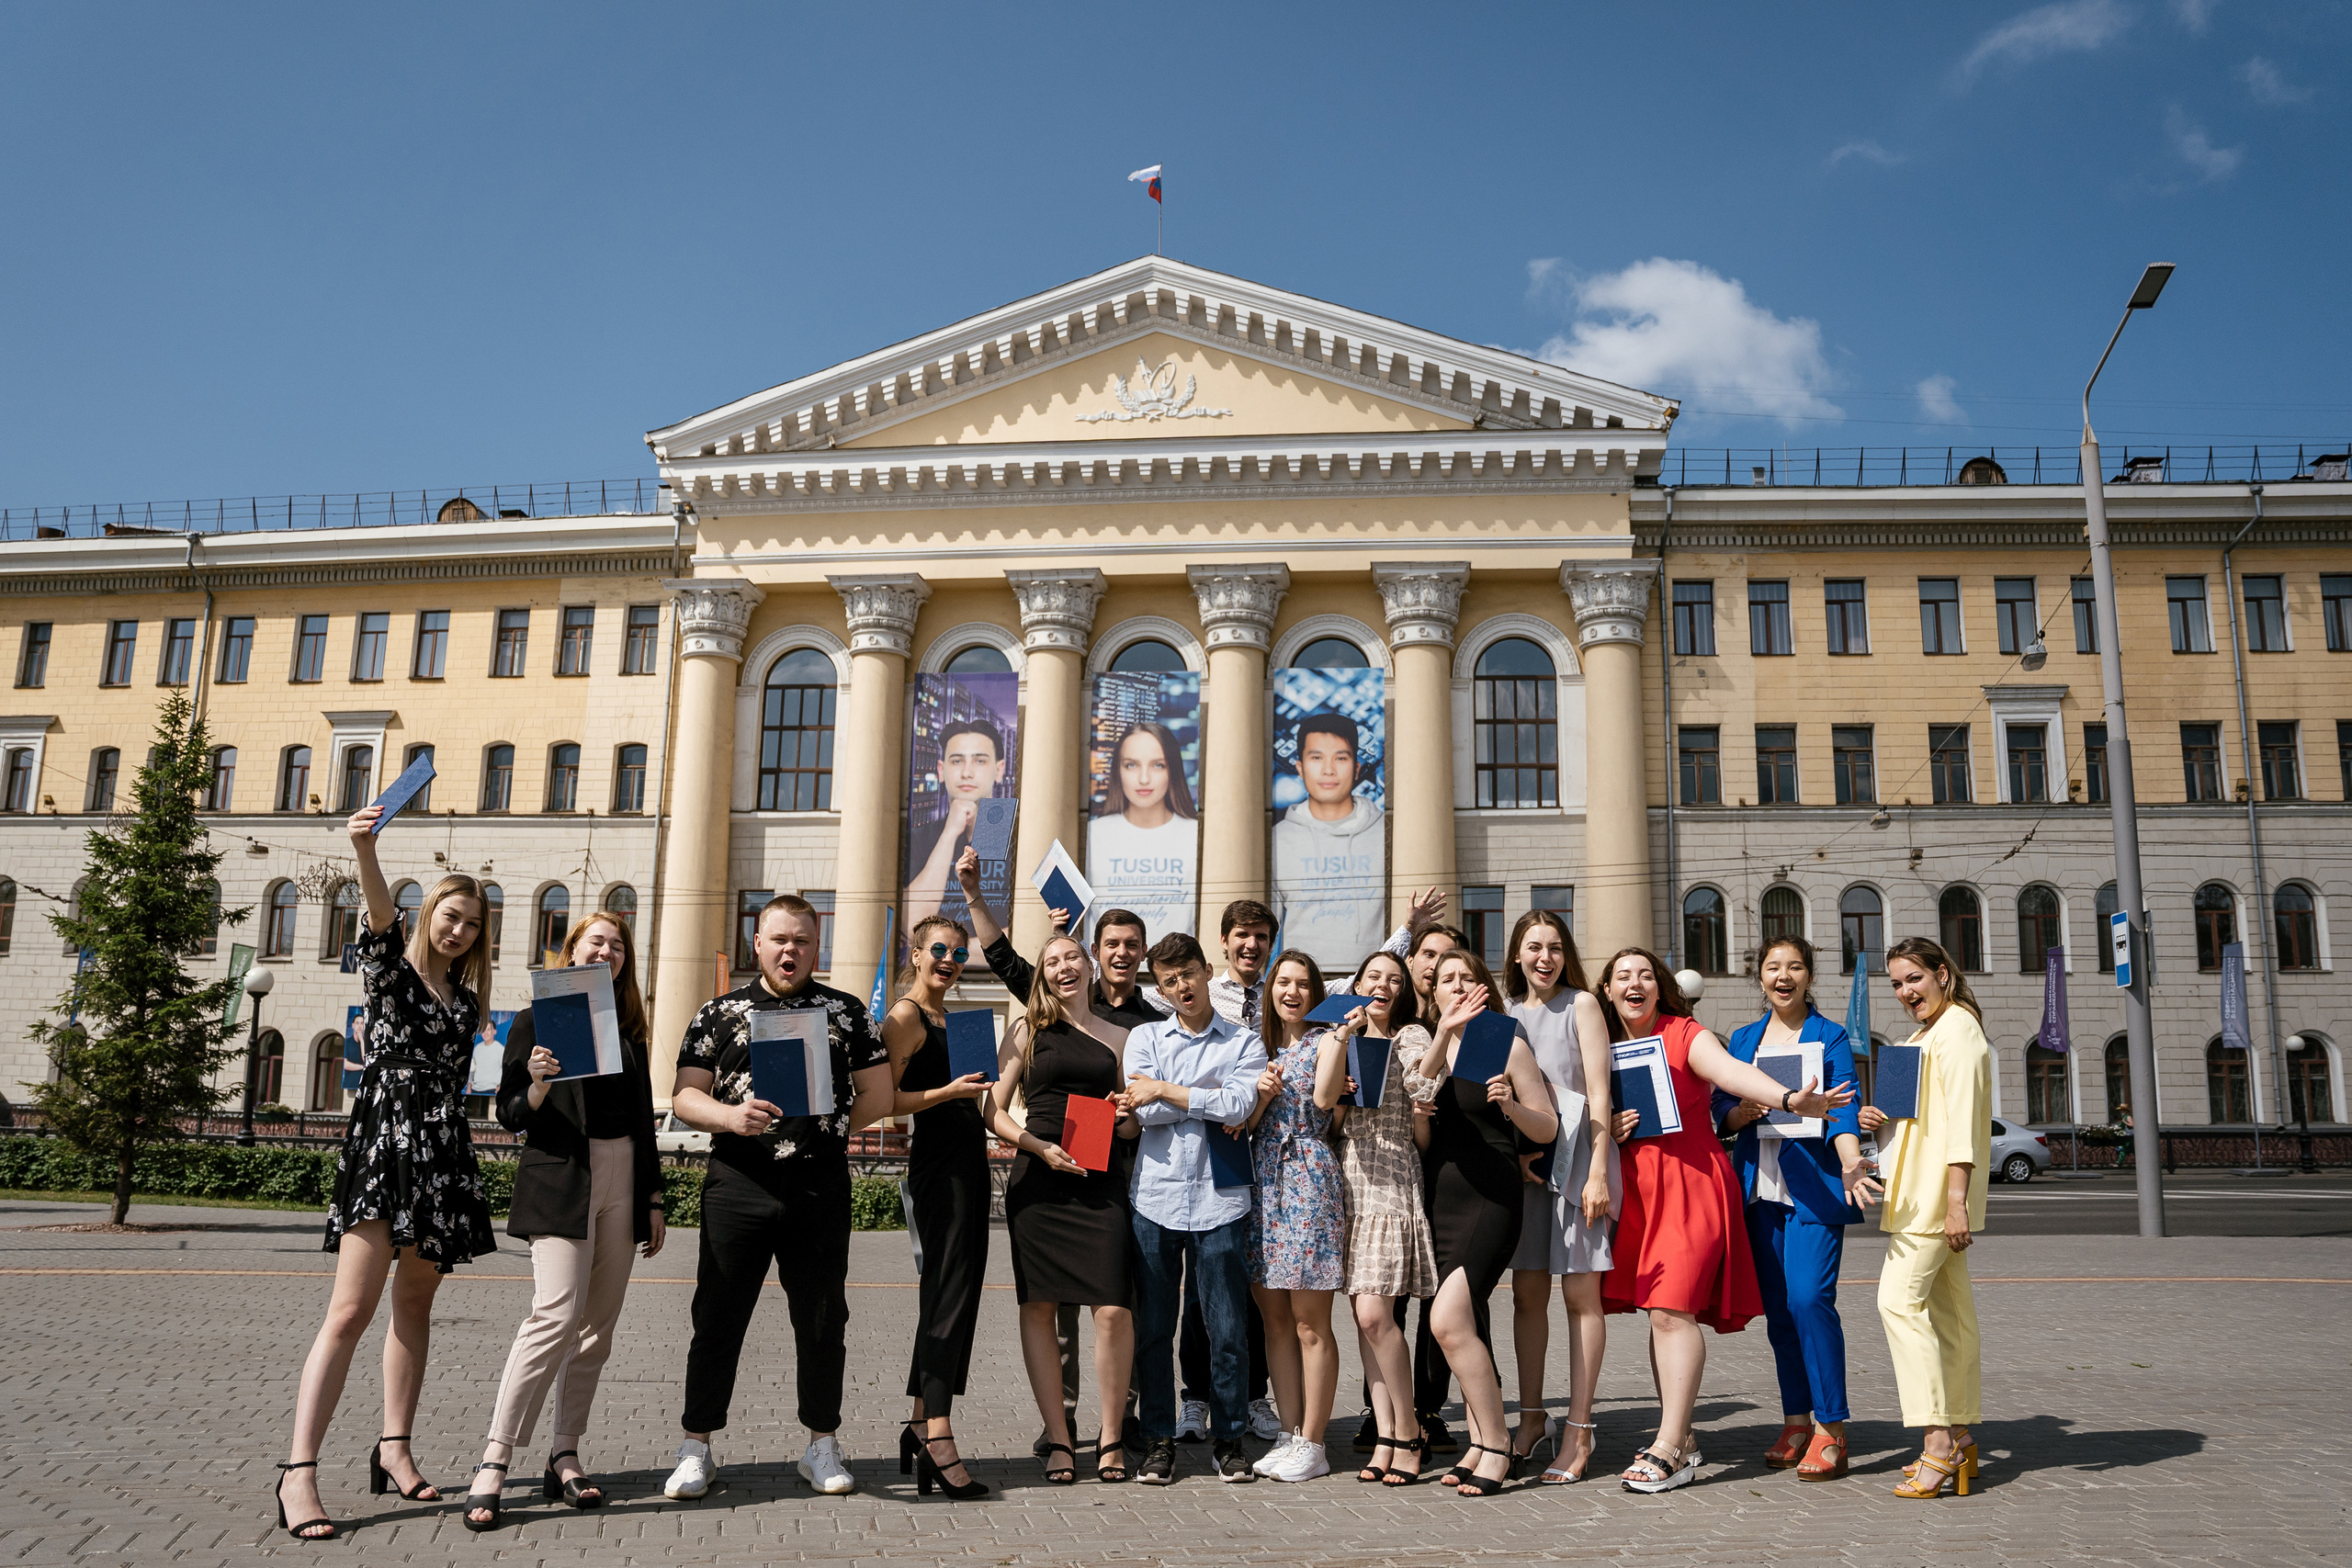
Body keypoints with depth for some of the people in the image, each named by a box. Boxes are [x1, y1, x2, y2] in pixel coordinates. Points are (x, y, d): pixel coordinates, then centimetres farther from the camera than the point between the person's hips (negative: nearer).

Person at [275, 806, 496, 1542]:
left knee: (414, 1305, 10)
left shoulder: (466, 997, 16)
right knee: (353, 1308, -13)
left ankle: (394, 1449, 18)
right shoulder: (390, 970, 1)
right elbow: (382, 918, -21)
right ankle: (298, 1473, -12)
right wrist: (365, 854, -39)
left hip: (443, 1149, 6)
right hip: (385, 1135, -6)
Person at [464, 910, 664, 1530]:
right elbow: (509, 1114, 0)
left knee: (597, 1327, 4)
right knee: (557, 1315, -18)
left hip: (624, 1180, 5)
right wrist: (537, 1086, -21)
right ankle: (493, 1463, -13)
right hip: (560, 1179, -5)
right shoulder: (537, 1020, 3)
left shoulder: (629, 1027, 16)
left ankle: (565, 1458, 10)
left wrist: (653, 1199, 15)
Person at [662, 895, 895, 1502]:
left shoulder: (845, 1012, 10)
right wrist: (731, 1117, -17)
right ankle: (697, 1449, 15)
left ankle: (822, 1446, 19)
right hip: (738, 1184, -1)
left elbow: (878, 1094, 11)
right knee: (718, 1315, 3)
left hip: (821, 1185, 1)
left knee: (822, 1317, 7)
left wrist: (826, 1131, 3)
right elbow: (684, 1096, 1)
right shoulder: (719, 1013, 8)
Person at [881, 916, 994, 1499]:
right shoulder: (905, 1016, -7)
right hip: (938, 1162, -9)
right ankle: (938, 1438, -17)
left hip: (968, 1160, 9)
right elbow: (883, 1100, -14)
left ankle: (920, 1429, 15)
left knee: (952, 1294, 9)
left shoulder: (951, 1018, 19)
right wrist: (948, 1091, -23)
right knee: (948, 1293, -14)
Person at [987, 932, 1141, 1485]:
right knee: (1039, 1307, 1)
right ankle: (1058, 1437, 13)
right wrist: (1041, 1147, -8)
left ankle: (1111, 1434, 8)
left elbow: (1135, 1123, 21)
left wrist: (1123, 1117, -2)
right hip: (1037, 1181, 0)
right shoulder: (1027, 1030, 10)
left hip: (1102, 1183, 1)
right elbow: (994, 1111, 6)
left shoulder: (1118, 1036, 16)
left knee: (1114, 1309, -9)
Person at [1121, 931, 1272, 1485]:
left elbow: (1239, 1107, -10)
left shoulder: (1245, 1042, 8)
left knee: (1228, 1330, 3)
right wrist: (1210, 1100, -5)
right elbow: (1146, 1112, -3)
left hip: (1220, 1200, -1)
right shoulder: (1144, 1038, 12)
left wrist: (1166, 1091, -6)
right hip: (1156, 1197, 1)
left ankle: (1229, 1439, 17)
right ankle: (1159, 1440, 17)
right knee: (1153, 1328, 5)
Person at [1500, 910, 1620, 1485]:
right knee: (1527, 1292, 7)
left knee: (1580, 1293, -3)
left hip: (1575, 1157, -4)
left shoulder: (1582, 1004, 0)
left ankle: (1578, 1431, 3)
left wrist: (1598, 1172, -12)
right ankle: (1531, 1419, 18)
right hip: (1521, 1161, 4)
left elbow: (1598, 1093, -5)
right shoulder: (1504, 1012, 13)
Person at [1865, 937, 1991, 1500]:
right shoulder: (1927, 1034, 21)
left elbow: (1961, 1116, -18)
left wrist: (1955, 1198, -23)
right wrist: (1882, 1119, 7)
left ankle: (1938, 1443, -17)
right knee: (1948, 1310, 11)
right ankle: (1959, 1441, 15)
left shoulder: (1956, 1028, -10)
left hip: (1940, 1191, -10)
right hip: (1922, 1194, 10)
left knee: (1899, 1298, -16)